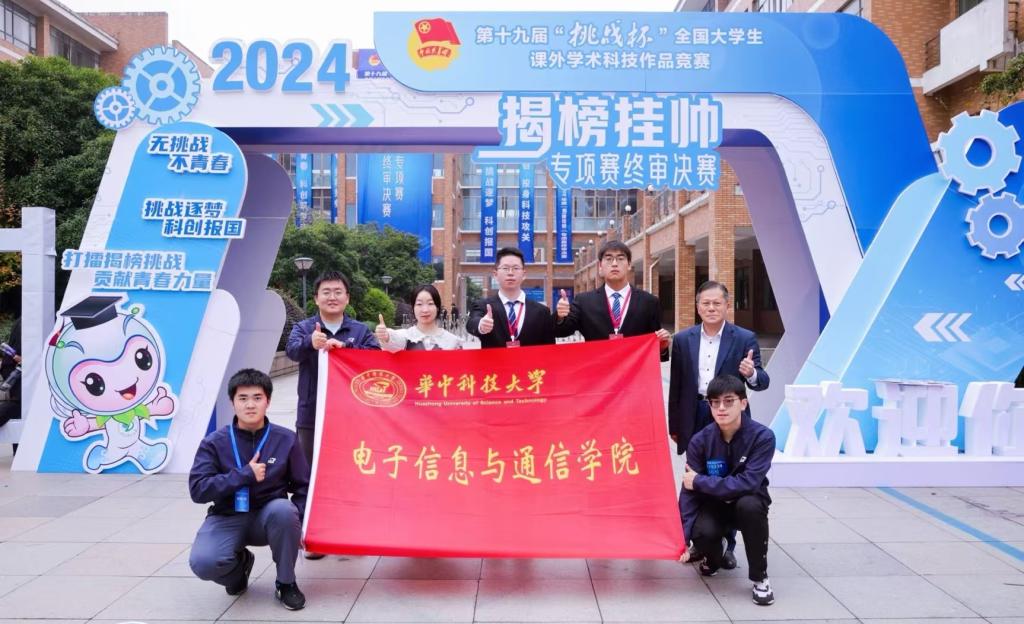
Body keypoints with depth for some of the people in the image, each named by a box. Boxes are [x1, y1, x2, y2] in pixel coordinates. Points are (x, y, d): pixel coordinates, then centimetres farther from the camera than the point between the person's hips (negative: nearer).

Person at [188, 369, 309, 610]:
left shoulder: (285, 439, -5)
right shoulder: (214, 443, -7)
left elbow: (302, 487, 1)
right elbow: (197, 489, -14)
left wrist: (297, 522, -14)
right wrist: (244, 475, -22)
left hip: (269, 517, 0)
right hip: (228, 518, 0)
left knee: (283, 509, -36)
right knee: (203, 562, -29)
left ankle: (286, 583, -9)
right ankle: (240, 564, 11)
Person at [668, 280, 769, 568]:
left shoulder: (745, 339, -4)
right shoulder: (683, 339, 3)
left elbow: (761, 382, -8)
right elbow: (676, 386, 7)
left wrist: (752, 374, -31)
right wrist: (674, 425, 8)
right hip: (694, 420, 2)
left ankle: (727, 545, 18)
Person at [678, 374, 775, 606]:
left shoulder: (762, 436, -22)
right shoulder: (700, 440, -16)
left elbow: (748, 483, -30)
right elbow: (689, 489, -15)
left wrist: (700, 481, -24)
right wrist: (682, 536, -23)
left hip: (748, 503, -1)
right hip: (714, 505, 1)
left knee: (749, 504, -37)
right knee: (702, 532, -31)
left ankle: (760, 577, -14)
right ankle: (713, 560, 10)